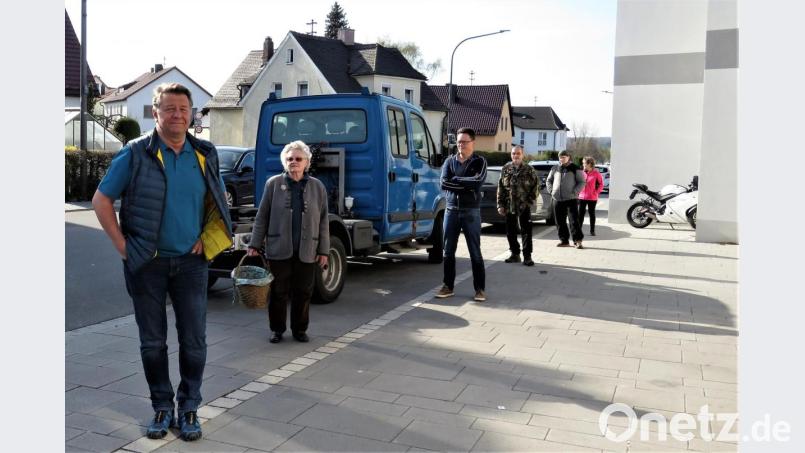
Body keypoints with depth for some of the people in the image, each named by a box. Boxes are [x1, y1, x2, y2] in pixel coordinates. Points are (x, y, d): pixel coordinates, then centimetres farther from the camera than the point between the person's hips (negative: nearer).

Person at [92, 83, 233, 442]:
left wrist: (206, 239, 3)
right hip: (147, 264, -2)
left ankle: (189, 408, 20)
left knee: (194, 341, 4)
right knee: (152, 341, 9)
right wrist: (122, 244, -6)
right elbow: (101, 200, 0)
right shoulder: (136, 153, -5)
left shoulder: (205, 155, 4)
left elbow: (217, 203, 16)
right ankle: (162, 407, 25)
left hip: (190, 262, 2)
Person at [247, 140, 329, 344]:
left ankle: (300, 329, 24)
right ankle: (277, 329, 22)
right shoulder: (273, 183, 2)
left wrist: (324, 251, 2)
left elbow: (323, 222, 6)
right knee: (279, 293, 6)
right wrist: (254, 245, -1)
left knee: (303, 293, 8)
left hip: (307, 252, 1)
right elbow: (262, 217, 4)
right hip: (279, 250, -1)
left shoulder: (318, 187, 5)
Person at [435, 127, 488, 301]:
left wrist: (455, 180, -12)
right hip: (451, 210, 3)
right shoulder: (449, 161, 8)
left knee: (475, 252, 1)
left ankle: (480, 288, 7)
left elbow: (477, 182, -19)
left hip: (471, 212, -3)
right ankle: (448, 286, 16)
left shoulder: (479, 162, 0)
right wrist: (466, 185, -15)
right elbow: (444, 184, -8)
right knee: (448, 251, 7)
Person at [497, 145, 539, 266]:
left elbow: (536, 186, 3)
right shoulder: (505, 169, 6)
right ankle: (515, 254, 22)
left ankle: (527, 256, 4)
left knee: (526, 231, -3)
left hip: (524, 206, -2)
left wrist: (531, 200, -5)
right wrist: (500, 205, 0)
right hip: (509, 206, 3)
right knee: (510, 232, 9)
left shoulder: (529, 170, 1)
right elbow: (500, 188, 5)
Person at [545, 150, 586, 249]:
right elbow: (548, 181, 21)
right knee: (560, 221, 6)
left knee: (574, 220, -9)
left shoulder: (575, 169, 1)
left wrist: (574, 192, -11)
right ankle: (564, 240, 15)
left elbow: (582, 182, -1)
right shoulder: (555, 168, 12)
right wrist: (551, 191, 7)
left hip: (571, 199, -4)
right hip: (557, 199, 4)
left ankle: (578, 240, -6)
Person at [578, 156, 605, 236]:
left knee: (592, 214, 7)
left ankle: (592, 231, 13)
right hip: (582, 197, 3)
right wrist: (579, 192, 5)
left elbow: (601, 184, -1)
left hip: (592, 198, -3)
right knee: (580, 214, 3)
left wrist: (596, 192, -7)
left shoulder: (596, 173, -7)